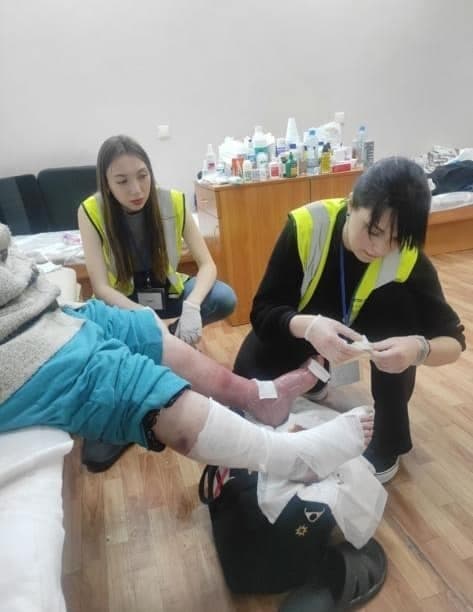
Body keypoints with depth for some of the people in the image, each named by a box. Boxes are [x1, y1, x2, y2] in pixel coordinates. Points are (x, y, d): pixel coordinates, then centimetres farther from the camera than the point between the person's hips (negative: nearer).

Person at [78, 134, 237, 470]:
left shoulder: (172, 202, -15)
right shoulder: (92, 211, -18)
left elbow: (207, 264, -18)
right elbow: (101, 287, -20)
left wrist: (192, 307, -38)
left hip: (168, 294, 2)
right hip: (121, 303, -1)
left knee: (224, 298, -26)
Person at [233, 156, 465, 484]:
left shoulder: (408, 257, -28)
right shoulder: (305, 226, -32)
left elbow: (453, 338, -23)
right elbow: (262, 311, -29)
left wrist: (419, 349, -47)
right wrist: (308, 326, -51)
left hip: (360, 325, 1)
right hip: (303, 325, 0)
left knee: (401, 303, -30)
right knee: (248, 374, -22)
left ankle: (389, 438, -13)